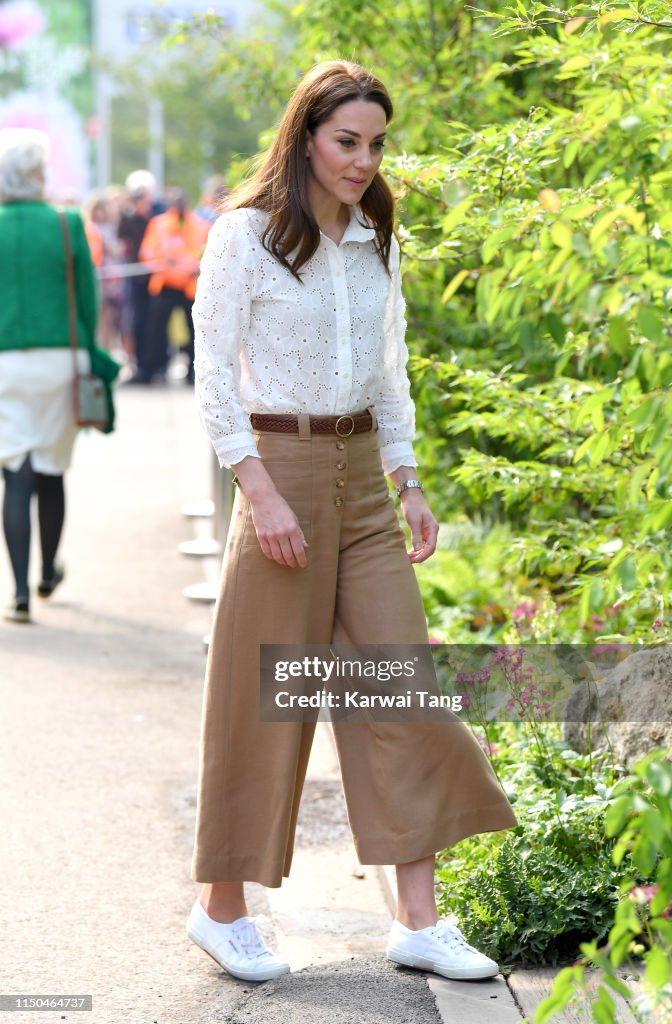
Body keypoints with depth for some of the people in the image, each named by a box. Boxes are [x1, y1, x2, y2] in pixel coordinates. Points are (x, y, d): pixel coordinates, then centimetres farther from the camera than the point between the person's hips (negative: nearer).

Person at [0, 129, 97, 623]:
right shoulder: (67, 225, -3)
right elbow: (88, 300, 1)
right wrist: (85, 357, 12)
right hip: (60, 358, 1)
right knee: (51, 472, 16)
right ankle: (48, 573, 32)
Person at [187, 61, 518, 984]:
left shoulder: (376, 243, 11)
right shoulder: (246, 234, -7)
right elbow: (216, 377, -9)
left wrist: (408, 485, 10)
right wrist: (263, 494, -17)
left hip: (364, 480, 6)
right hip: (282, 468, -6)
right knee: (267, 700, 1)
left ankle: (419, 922, 3)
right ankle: (221, 908, 16)